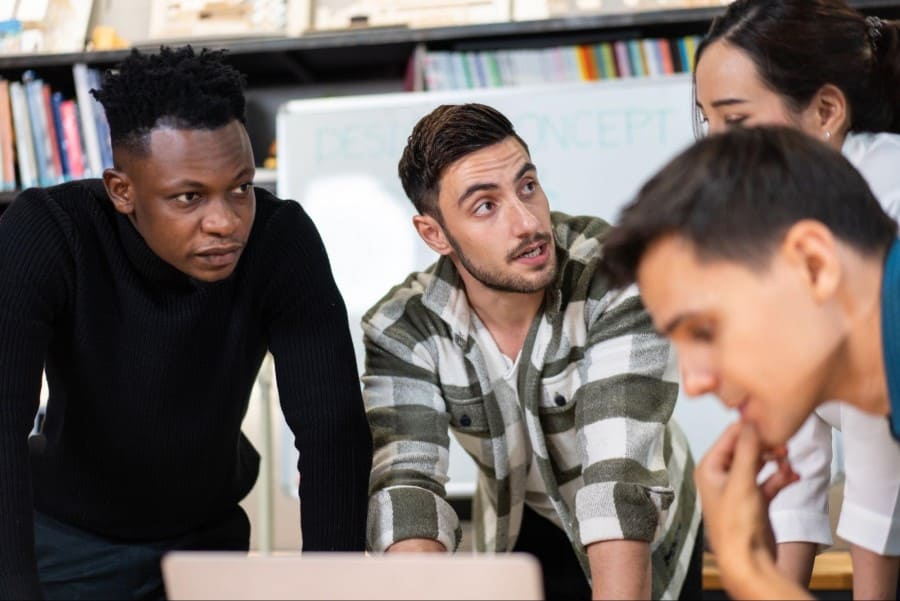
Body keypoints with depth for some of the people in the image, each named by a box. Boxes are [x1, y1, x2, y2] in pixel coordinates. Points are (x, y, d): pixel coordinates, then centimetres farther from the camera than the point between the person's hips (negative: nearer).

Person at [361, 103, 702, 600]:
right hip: (519, 539, 1)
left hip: (642, 539, -1)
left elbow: (620, 472, -36)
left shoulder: (616, 279, -28)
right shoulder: (400, 331, -19)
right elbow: (406, 483, -28)